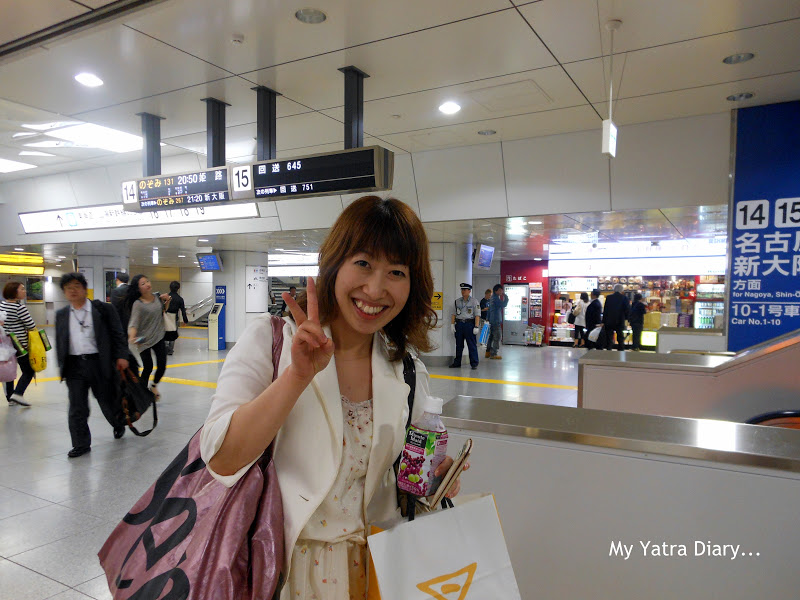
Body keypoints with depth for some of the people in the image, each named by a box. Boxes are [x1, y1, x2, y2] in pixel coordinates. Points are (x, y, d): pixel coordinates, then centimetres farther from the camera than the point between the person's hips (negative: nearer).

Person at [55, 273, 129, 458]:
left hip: (99, 364, -3)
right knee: (77, 408, 3)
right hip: (74, 366, 3)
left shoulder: (103, 309, -1)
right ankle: (81, 444, 15)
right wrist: (61, 366, 11)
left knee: (108, 400, 10)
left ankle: (119, 424, 39)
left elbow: (117, 334, -1)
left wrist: (121, 356, -8)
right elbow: (59, 343, 15)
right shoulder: (61, 315, 10)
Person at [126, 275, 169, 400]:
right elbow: (133, 323, -21)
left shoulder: (156, 297, 3)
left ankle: (154, 386, 33)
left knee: (162, 366, 4)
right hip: (144, 340, -5)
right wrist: (132, 337, -39)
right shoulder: (138, 304, -15)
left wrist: (167, 301, 3)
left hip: (158, 337, 5)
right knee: (147, 368, -5)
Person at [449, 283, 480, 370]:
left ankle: (474, 364, 3)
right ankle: (457, 363, 18)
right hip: (459, 324, 4)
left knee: (472, 345, -3)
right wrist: (452, 324, 4)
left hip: (469, 324, -4)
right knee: (458, 345, 10)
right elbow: (454, 314, 14)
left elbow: (477, 315, -5)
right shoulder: (457, 302, 13)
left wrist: (476, 327, -12)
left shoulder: (474, 302, 0)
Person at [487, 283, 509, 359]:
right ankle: (493, 354, -6)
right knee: (497, 337, -7)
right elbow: (504, 304, -24)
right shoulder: (496, 298, -16)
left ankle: (489, 352, 20)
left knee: (491, 336, 14)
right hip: (496, 321, -10)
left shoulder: (493, 298, 15)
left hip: (492, 321, 10)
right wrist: (505, 296, -13)